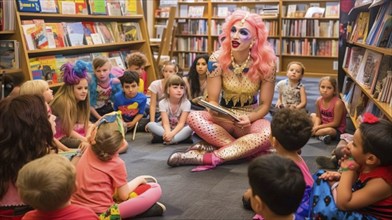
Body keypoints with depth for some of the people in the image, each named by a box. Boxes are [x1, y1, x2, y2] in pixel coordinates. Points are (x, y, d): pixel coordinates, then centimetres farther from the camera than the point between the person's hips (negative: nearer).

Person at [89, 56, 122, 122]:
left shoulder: (115, 81, -18)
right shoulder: (91, 82, -25)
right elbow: (89, 104, -19)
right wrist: (100, 118, -20)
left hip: (109, 108, 3)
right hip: (95, 110, -3)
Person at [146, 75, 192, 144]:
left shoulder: (186, 103, -16)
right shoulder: (163, 103, -14)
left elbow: (181, 123, -21)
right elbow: (166, 123, -22)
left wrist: (172, 133, -39)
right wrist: (168, 133, -44)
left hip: (179, 129, -1)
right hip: (167, 128, 1)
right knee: (150, 125, -26)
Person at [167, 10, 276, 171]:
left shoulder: (266, 63, -15)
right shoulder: (217, 59, -14)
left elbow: (265, 104, -8)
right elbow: (212, 100, -10)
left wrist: (249, 119, -28)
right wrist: (221, 116, -32)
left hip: (252, 118, -1)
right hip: (225, 117, 1)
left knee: (269, 134, -35)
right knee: (194, 117, -29)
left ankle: (208, 158, -32)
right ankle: (248, 150, -25)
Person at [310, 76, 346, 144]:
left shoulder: (338, 103, -28)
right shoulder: (319, 101, -10)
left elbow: (336, 123, -23)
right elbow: (318, 117, 2)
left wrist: (319, 127, -19)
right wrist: (316, 127, -19)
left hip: (336, 129, -8)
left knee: (329, 130, -36)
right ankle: (321, 135, -10)